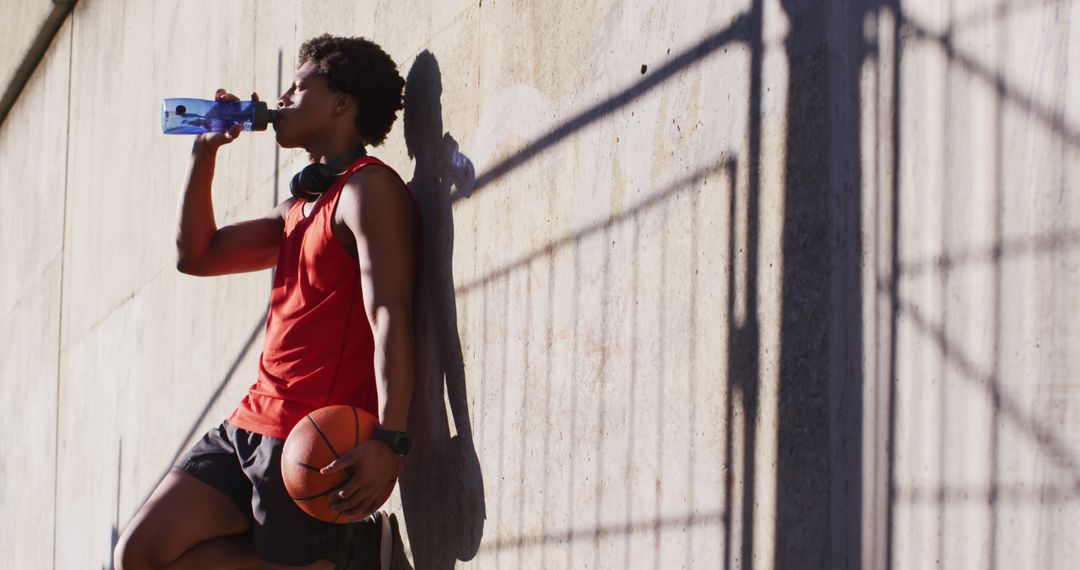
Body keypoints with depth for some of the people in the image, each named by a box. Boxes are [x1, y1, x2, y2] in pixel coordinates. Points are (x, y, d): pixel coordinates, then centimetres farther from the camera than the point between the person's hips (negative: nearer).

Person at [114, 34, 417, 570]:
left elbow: (389, 317, -19)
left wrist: (389, 440, -30)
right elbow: (197, 256, 26)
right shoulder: (299, 208, 22)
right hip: (252, 424, 9)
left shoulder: (368, 189, -8)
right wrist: (205, 152, 18)